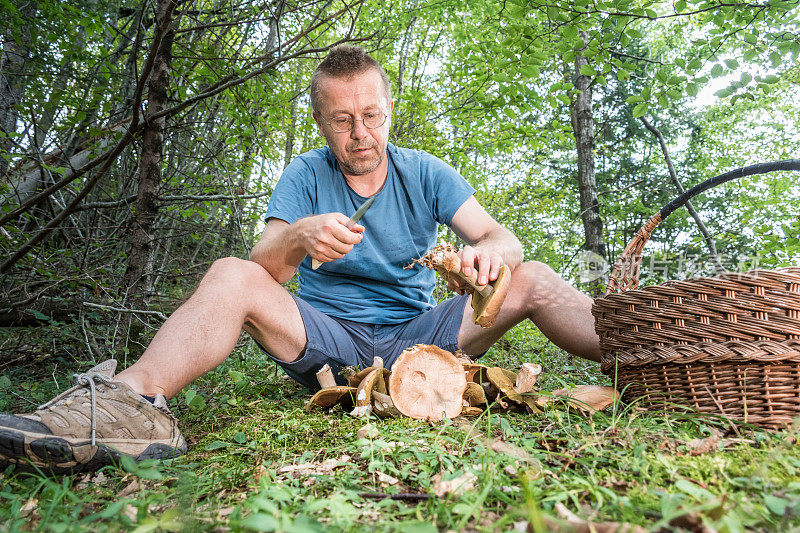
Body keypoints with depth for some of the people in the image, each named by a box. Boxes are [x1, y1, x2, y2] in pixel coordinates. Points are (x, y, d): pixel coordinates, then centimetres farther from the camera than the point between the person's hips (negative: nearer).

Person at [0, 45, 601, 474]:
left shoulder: (426, 173, 3)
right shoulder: (306, 175, 2)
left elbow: (500, 237, -4)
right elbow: (261, 267, -9)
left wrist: (491, 250, -30)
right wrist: (298, 238, -32)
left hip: (419, 333, 1)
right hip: (329, 338, 0)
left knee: (532, 279, -15)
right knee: (232, 275, -24)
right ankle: (136, 400, -44)